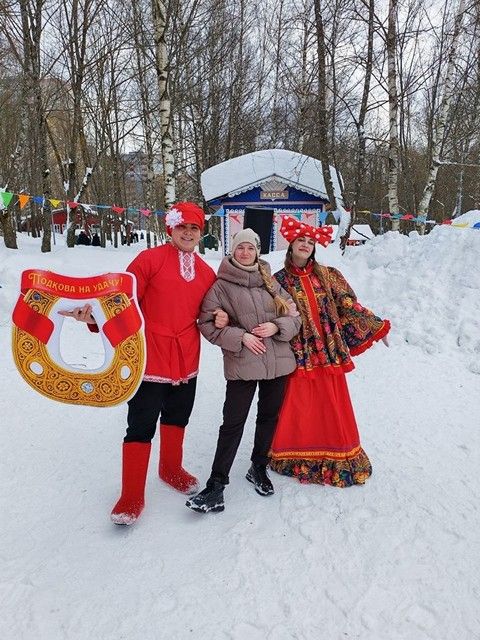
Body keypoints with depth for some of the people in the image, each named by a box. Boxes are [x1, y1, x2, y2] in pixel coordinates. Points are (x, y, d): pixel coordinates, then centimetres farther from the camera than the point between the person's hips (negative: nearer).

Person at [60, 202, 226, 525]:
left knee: (177, 420, 21)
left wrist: (219, 320, 1)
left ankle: (171, 469, 45)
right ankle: (132, 497, 16)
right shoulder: (150, 260, -8)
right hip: (150, 359, -5)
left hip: (187, 361, 6)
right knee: (141, 428, -1)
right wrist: (94, 317, -30)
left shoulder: (206, 272, 10)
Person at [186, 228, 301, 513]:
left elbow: (294, 316, 10)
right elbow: (208, 324, -6)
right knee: (233, 423, -3)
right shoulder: (221, 286, -3)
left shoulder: (270, 282, 8)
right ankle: (216, 485, 6)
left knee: (269, 416, 15)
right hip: (242, 364, -4)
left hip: (277, 361, 4)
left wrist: (277, 326, -11)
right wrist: (241, 337, -15)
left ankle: (259, 468, 35)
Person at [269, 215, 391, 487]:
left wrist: (377, 327, 8)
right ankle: (297, 459, 25)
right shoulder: (279, 280, 2)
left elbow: (349, 305, 8)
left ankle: (337, 461, 26)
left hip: (328, 353, 2)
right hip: (297, 355, -2)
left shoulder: (327, 275, 7)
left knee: (333, 408, 8)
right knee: (297, 409, 4)